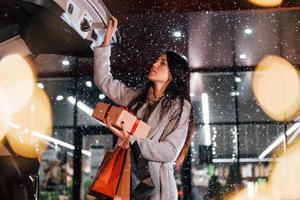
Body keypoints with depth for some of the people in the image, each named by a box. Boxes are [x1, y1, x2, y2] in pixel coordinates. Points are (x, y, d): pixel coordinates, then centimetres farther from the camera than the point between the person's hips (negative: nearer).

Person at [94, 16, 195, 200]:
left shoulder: (180, 107, -4)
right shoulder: (137, 98, 12)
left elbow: (170, 152, -12)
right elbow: (103, 80, 12)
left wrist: (130, 140, -20)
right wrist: (107, 38, 9)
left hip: (155, 183, -4)